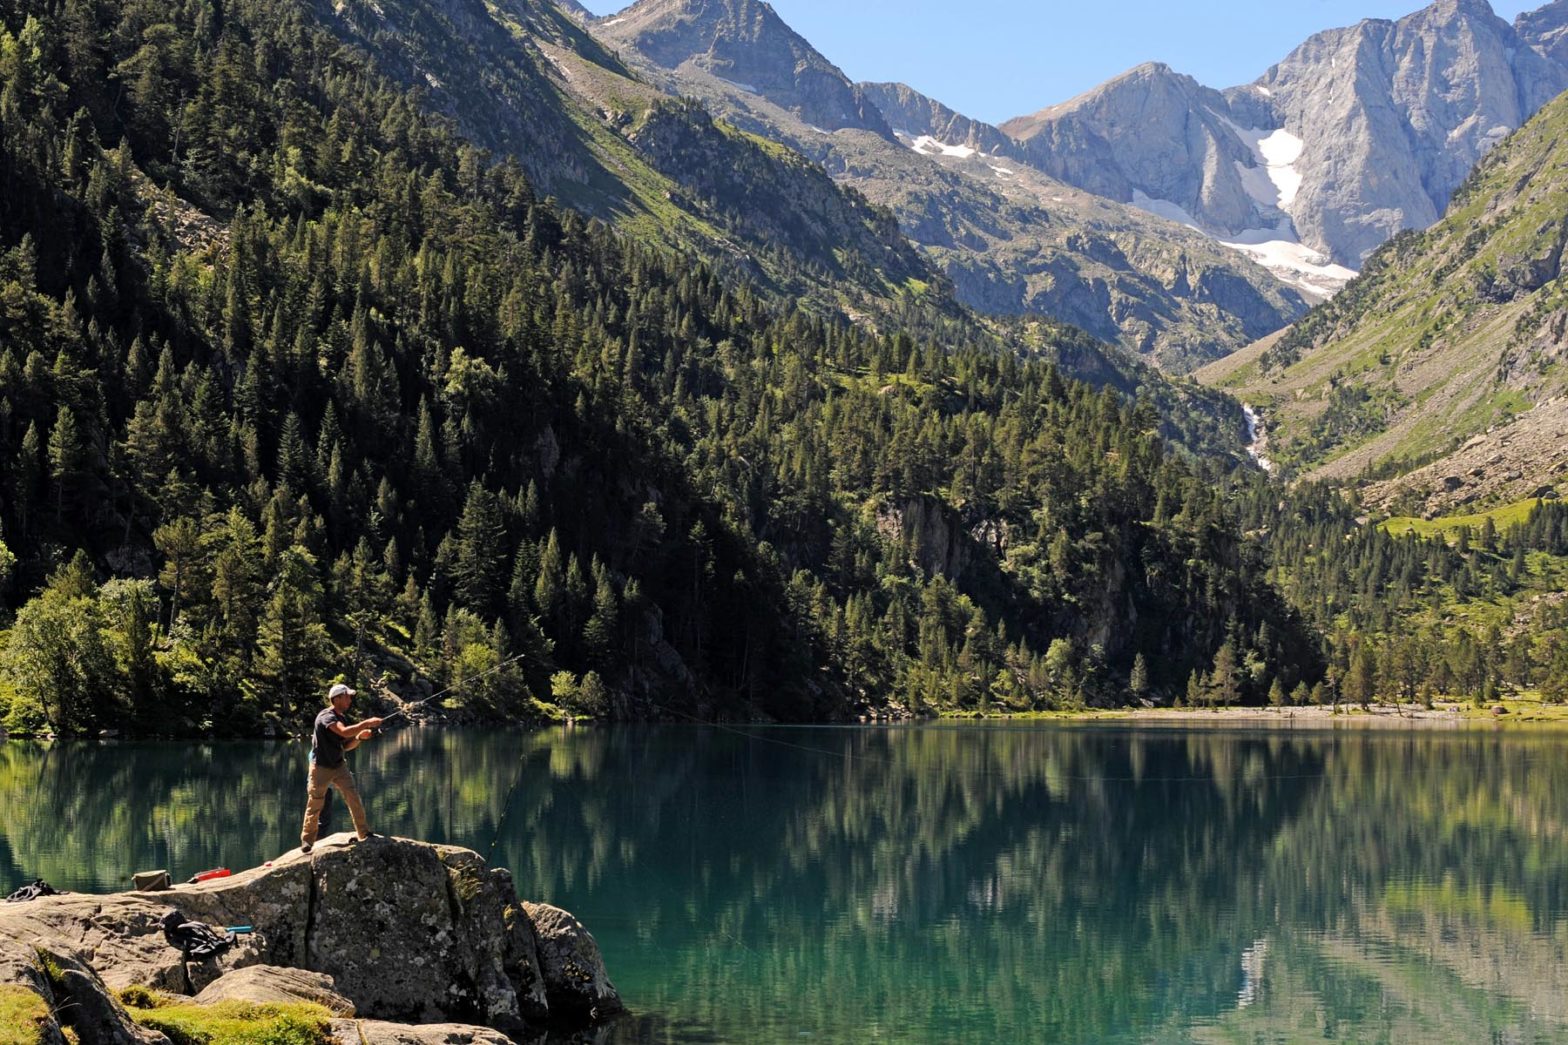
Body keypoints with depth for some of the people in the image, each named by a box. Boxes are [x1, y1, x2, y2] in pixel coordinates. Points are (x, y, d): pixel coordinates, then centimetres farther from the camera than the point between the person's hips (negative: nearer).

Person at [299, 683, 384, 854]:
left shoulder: (341, 718, 6)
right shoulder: (326, 716, -20)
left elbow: (346, 746, 9)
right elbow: (344, 732, -36)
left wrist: (360, 737, -8)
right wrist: (366, 723, -32)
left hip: (339, 765, 7)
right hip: (321, 767, -7)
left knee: (354, 798, -2)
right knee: (315, 804, 0)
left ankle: (364, 833, 4)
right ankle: (307, 840, 11)